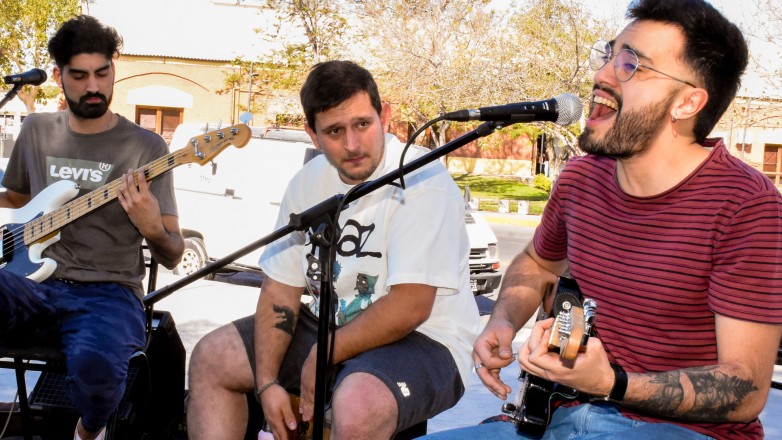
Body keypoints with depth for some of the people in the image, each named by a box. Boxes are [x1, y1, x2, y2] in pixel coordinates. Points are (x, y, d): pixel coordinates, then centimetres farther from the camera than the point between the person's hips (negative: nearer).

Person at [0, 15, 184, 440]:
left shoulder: (145, 147, -2)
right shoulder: (36, 131, 12)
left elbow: (173, 256, -2)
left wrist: (151, 230, -25)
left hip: (107, 292, -2)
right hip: (34, 281, 3)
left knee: (95, 362, -36)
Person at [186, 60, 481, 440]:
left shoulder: (421, 180, -21)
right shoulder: (308, 182, 2)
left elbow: (410, 308, -26)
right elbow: (280, 288, 4)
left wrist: (321, 358, -17)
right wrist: (267, 382, -7)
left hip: (422, 339, -7)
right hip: (331, 325, 8)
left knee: (356, 406, -39)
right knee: (211, 358, 7)